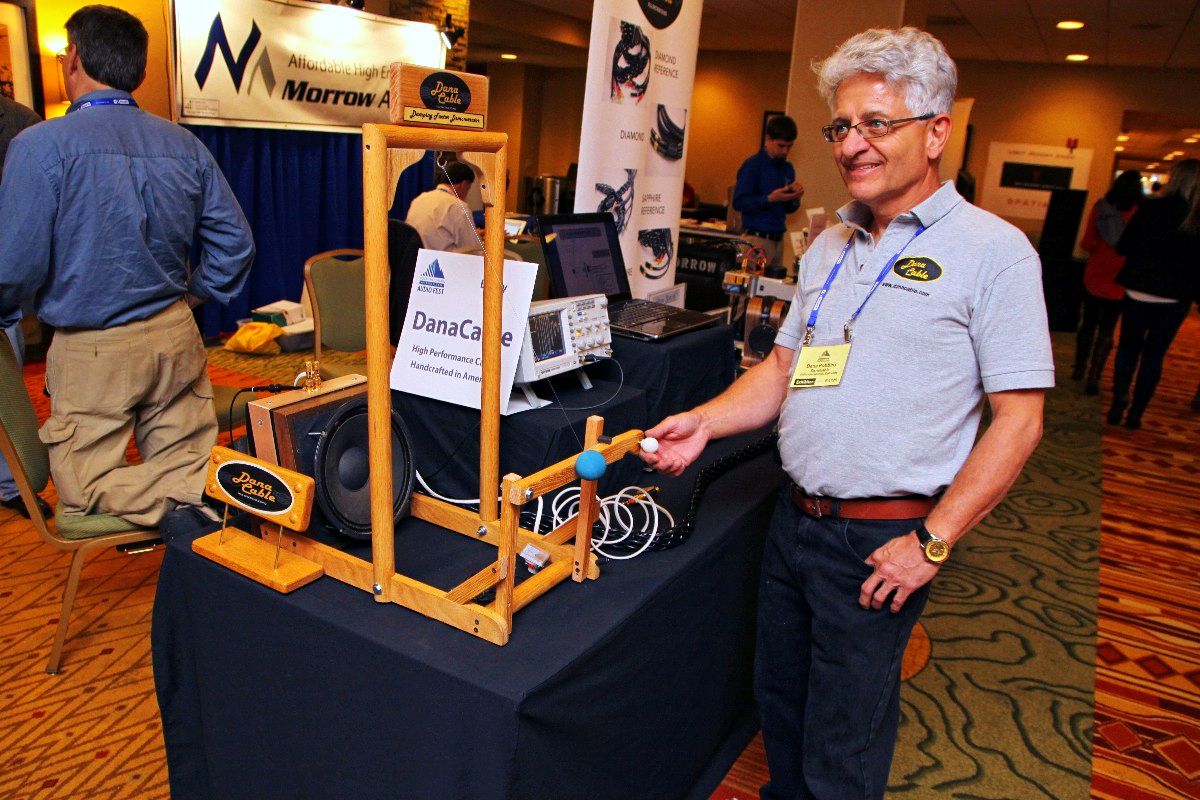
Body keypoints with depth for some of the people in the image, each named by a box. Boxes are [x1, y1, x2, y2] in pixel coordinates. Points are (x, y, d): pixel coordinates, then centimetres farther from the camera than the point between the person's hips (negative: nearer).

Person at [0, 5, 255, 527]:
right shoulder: (184, 145, 3)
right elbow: (235, 242, 6)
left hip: (91, 350, -5)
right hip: (176, 335, 5)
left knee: (86, 490, 5)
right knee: (186, 461, 13)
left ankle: (220, 489, -19)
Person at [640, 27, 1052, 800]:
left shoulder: (993, 251, -11)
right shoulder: (829, 247, 10)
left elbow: (1018, 418, -12)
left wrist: (932, 542, -16)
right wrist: (705, 422, -2)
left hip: (880, 540, -6)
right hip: (796, 518, 6)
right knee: (780, 699, 22)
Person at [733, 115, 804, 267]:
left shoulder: (788, 168, 14)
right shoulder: (752, 165, -6)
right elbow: (739, 202, -14)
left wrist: (795, 198, -1)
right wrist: (770, 199, -20)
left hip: (778, 239, 6)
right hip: (757, 238, -6)